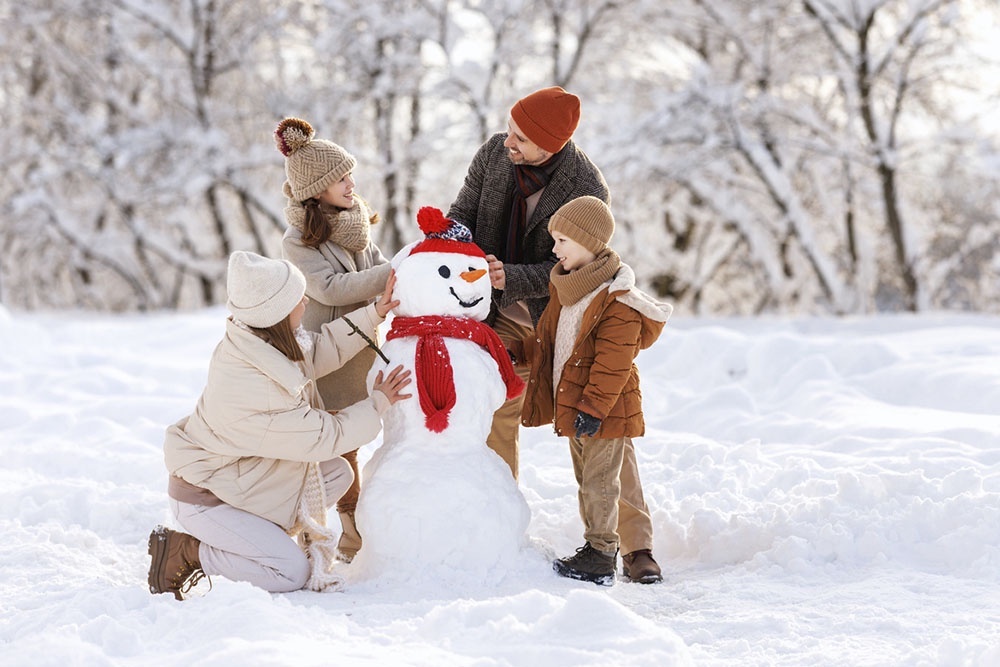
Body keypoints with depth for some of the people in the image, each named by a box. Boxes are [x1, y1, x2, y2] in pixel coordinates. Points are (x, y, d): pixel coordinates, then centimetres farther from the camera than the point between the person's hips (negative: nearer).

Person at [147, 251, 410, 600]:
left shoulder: (256, 341, -10)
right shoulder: (255, 390, -35)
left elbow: (320, 348, 8)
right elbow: (323, 436, -24)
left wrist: (375, 313, 1)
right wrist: (378, 403, -11)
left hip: (237, 474, 9)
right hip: (204, 498, -9)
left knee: (337, 473, 5)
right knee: (292, 572, -12)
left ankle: (263, 539, 11)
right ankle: (182, 551, -2)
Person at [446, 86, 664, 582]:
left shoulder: (587, 191, -26)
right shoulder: (494, 154, -10)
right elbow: (463, 212, 1)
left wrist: (509, 278, -40)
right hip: (506, 316, 5)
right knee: (496, 417, 7)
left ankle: (635, 543, 0)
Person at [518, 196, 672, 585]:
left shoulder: (617, 301, -19)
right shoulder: (565, 288, 10)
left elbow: (613, 363, -22)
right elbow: (545, 341, 24)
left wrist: (594, 407, -24)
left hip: (605, 410, -10)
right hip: (572, 404, 10)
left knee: (601, 480, -4)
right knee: (589, 480, 15)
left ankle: (601, 554, 4)